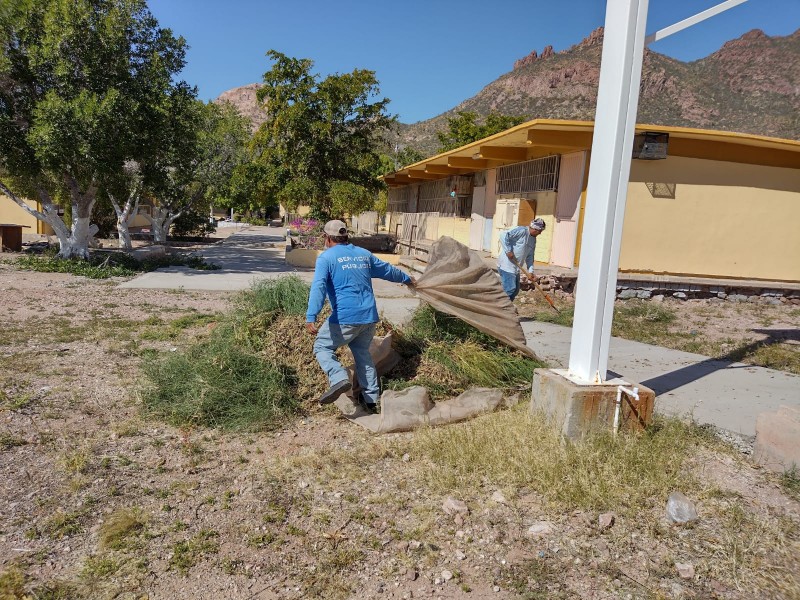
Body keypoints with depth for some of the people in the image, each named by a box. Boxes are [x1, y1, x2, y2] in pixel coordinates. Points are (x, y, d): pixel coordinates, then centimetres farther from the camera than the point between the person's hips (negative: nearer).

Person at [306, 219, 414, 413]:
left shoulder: (326, 257, -2)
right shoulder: (364, 254, 16)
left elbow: (318, 287, -16)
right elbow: (388, 270, 29)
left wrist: (311, 317, -25)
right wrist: (406, 278, 48)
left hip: (345, 317, -6)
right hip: (370, 317, 6)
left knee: (322, 346, 10)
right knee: (362, 353, 20)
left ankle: (339, 380, -12)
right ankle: (371, 399, 22)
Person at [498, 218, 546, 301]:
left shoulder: (533, 240, 15)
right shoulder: (522, 230, -14)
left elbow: (530, 256, 18)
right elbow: (504, 235, -23)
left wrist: (530, 270, 7)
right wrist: (508, 251, -24)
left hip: (515, 267, 10)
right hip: (506, 265, -10)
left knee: (515, 290, 11)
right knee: (510, 289, -14)